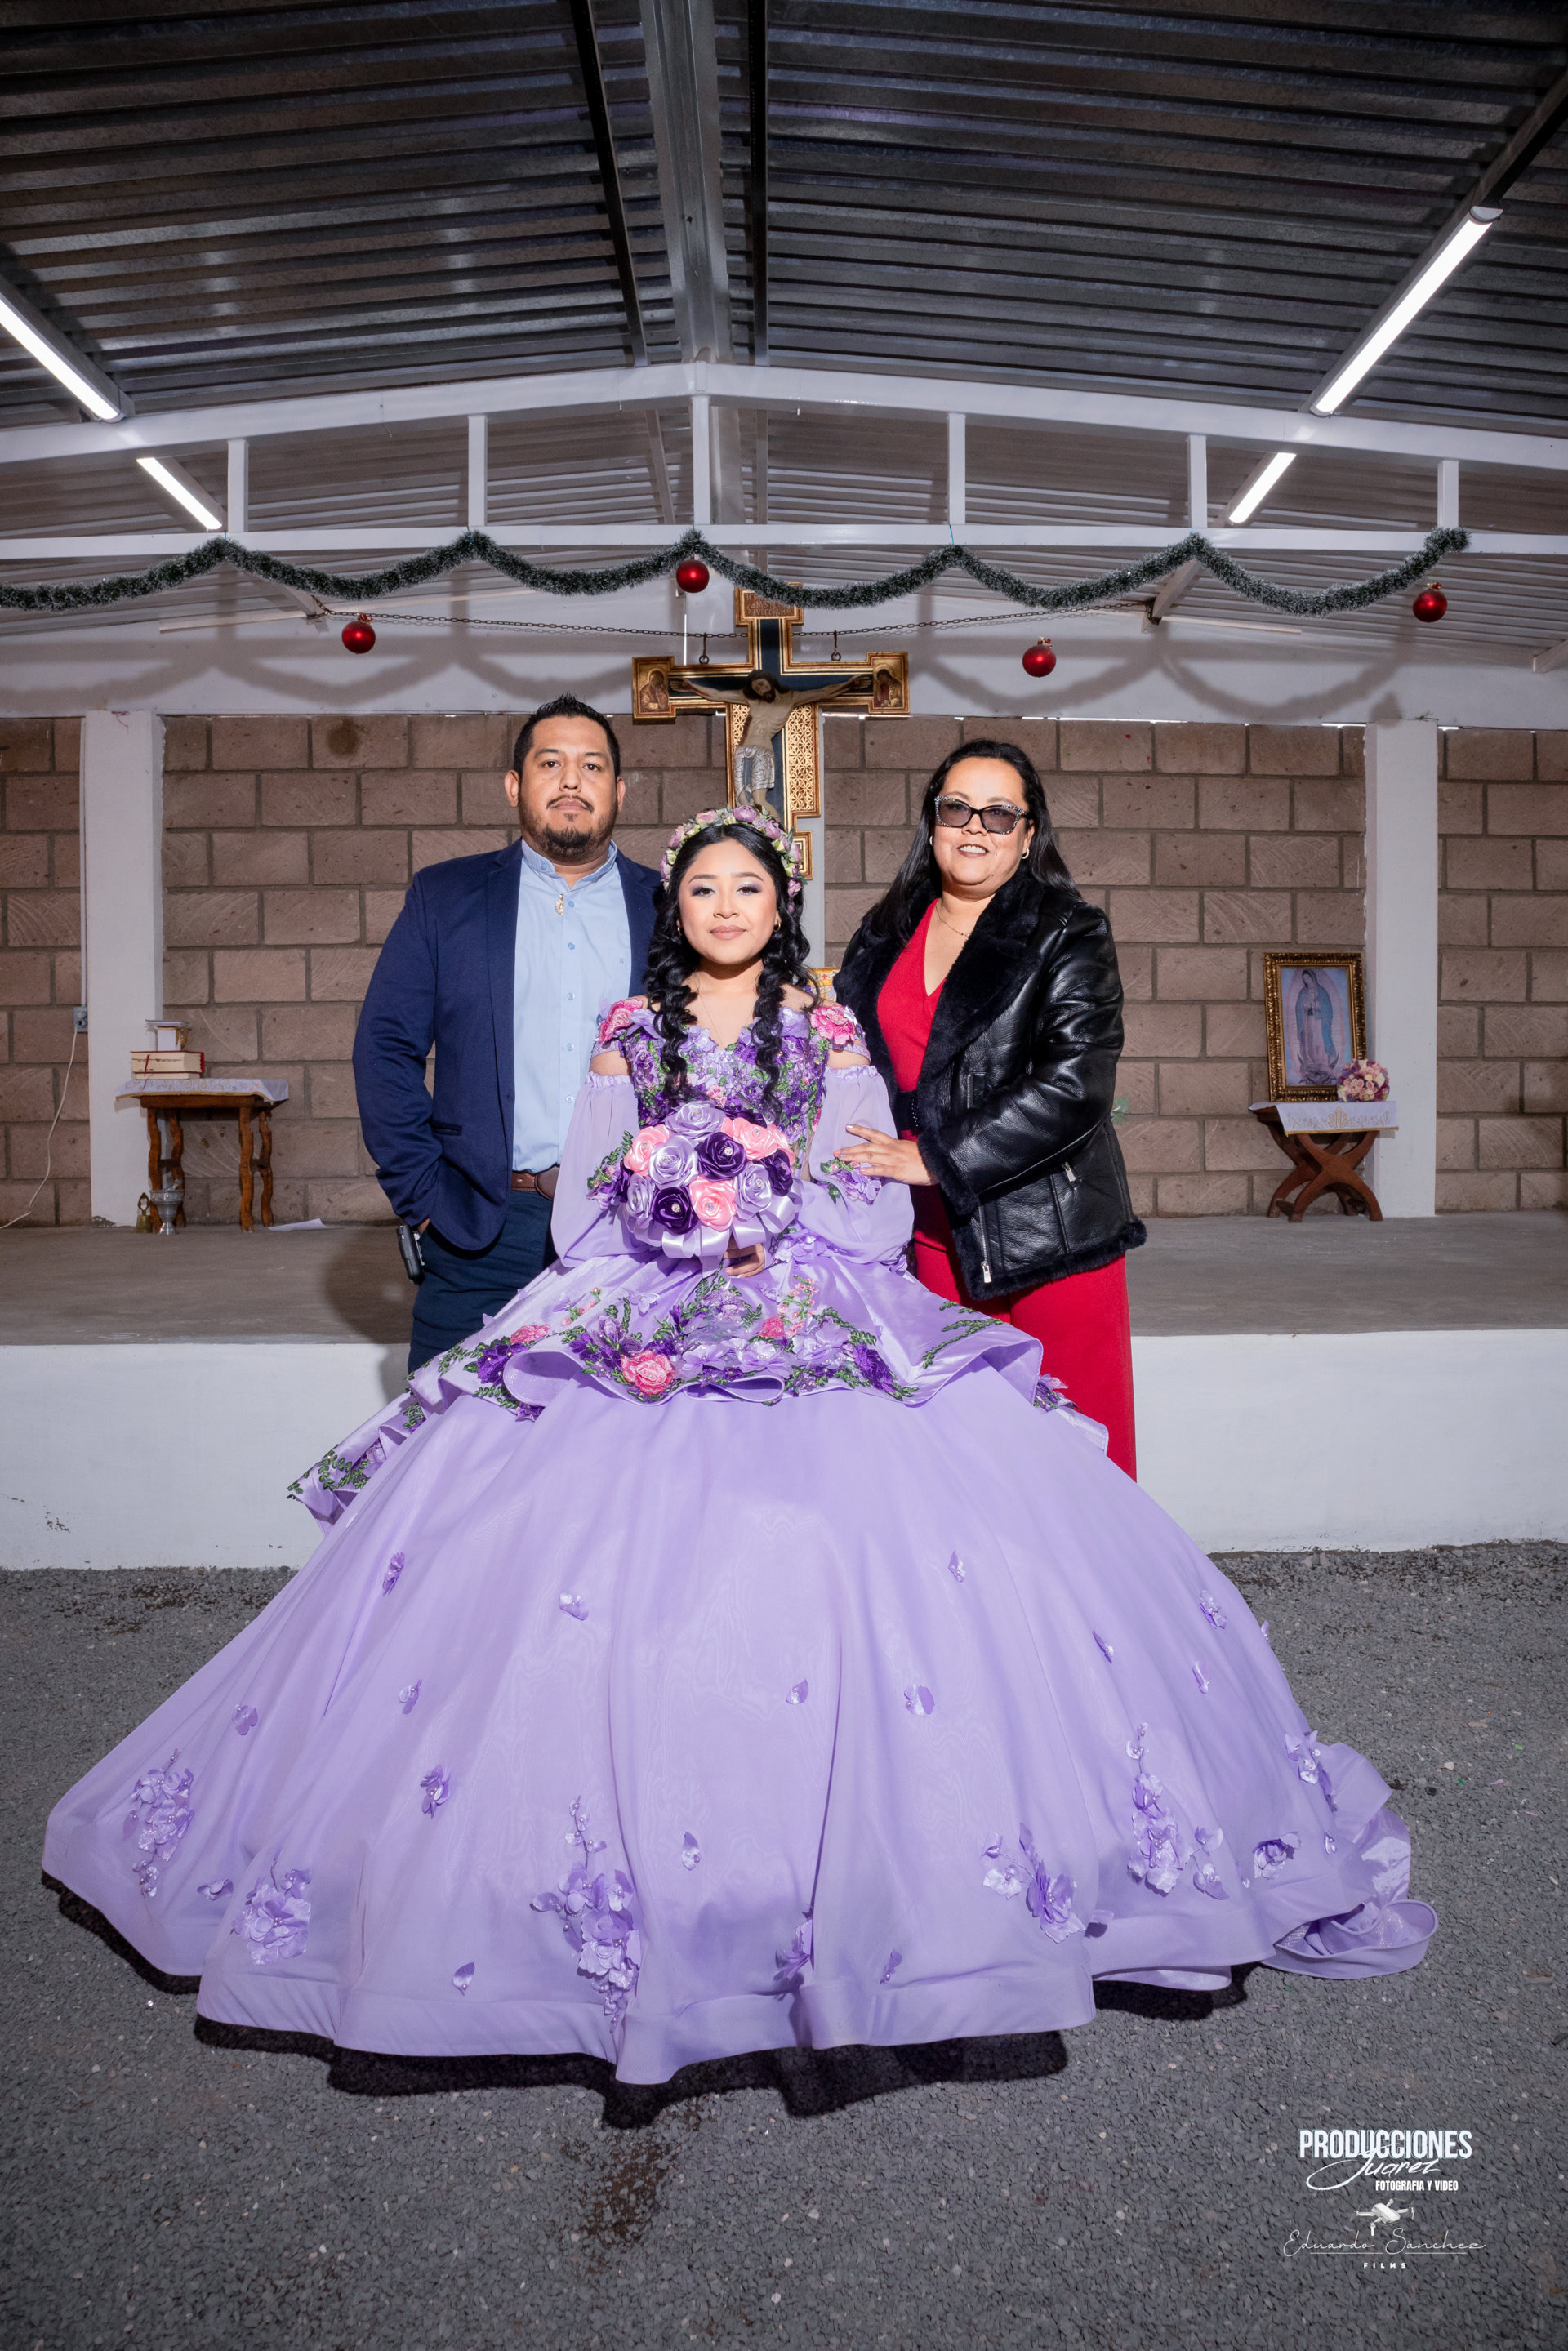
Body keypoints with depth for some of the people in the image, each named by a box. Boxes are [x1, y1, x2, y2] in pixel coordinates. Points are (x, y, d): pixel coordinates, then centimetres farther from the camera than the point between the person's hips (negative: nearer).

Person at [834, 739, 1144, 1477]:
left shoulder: (1069, 935, -3)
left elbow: (1072, 1085, -15)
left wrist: (937, 1159, -16)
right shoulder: (883, 936, 13)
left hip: (1051, 1233, -4)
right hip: (934, 1240, 4)